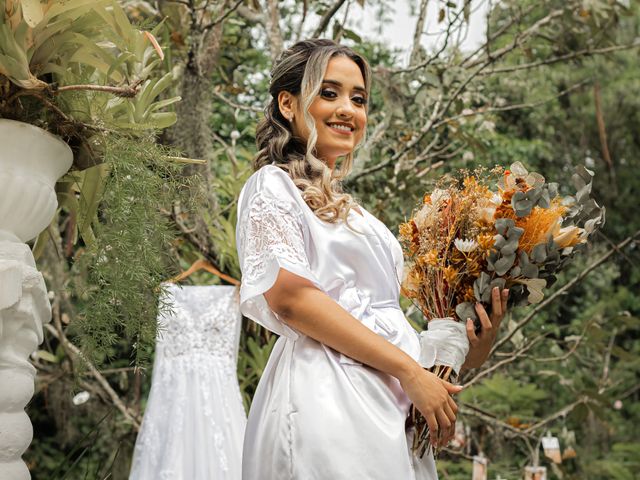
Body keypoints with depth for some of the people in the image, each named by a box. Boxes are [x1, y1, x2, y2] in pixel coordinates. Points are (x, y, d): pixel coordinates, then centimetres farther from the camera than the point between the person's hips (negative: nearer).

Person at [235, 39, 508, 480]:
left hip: (390, 405, 8)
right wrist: (409, 370, -16)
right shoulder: (273, 185, 0)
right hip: (326, 395, -7)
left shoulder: (348, 208, 23)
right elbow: (290, 297, -15)